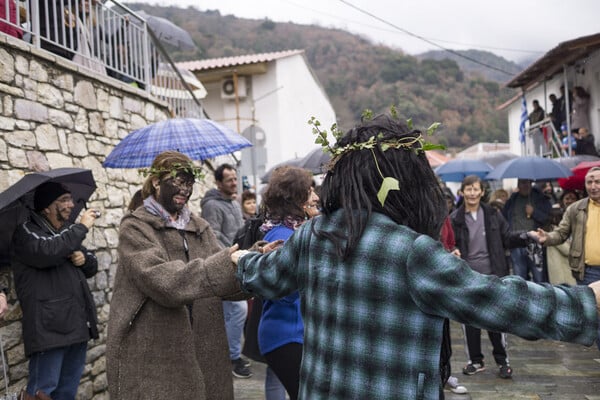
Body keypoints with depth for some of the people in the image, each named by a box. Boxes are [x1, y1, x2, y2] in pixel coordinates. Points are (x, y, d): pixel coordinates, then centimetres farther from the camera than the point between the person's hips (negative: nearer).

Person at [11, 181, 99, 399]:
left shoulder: (66, 233, 21)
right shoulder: (27, 231, -3)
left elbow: (91, 267, 24)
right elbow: (47, 251, -25)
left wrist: (85, 258, 1)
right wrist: (81, 227, -16)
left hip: (77, 325, 8)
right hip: (49, 327, -8)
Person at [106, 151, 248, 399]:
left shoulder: (198, 226, 10)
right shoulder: (135, 227, -7)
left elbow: (224, 277, 4)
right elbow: (164, 282, -22)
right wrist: (226, 263, -27)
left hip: (201, 346, 5)